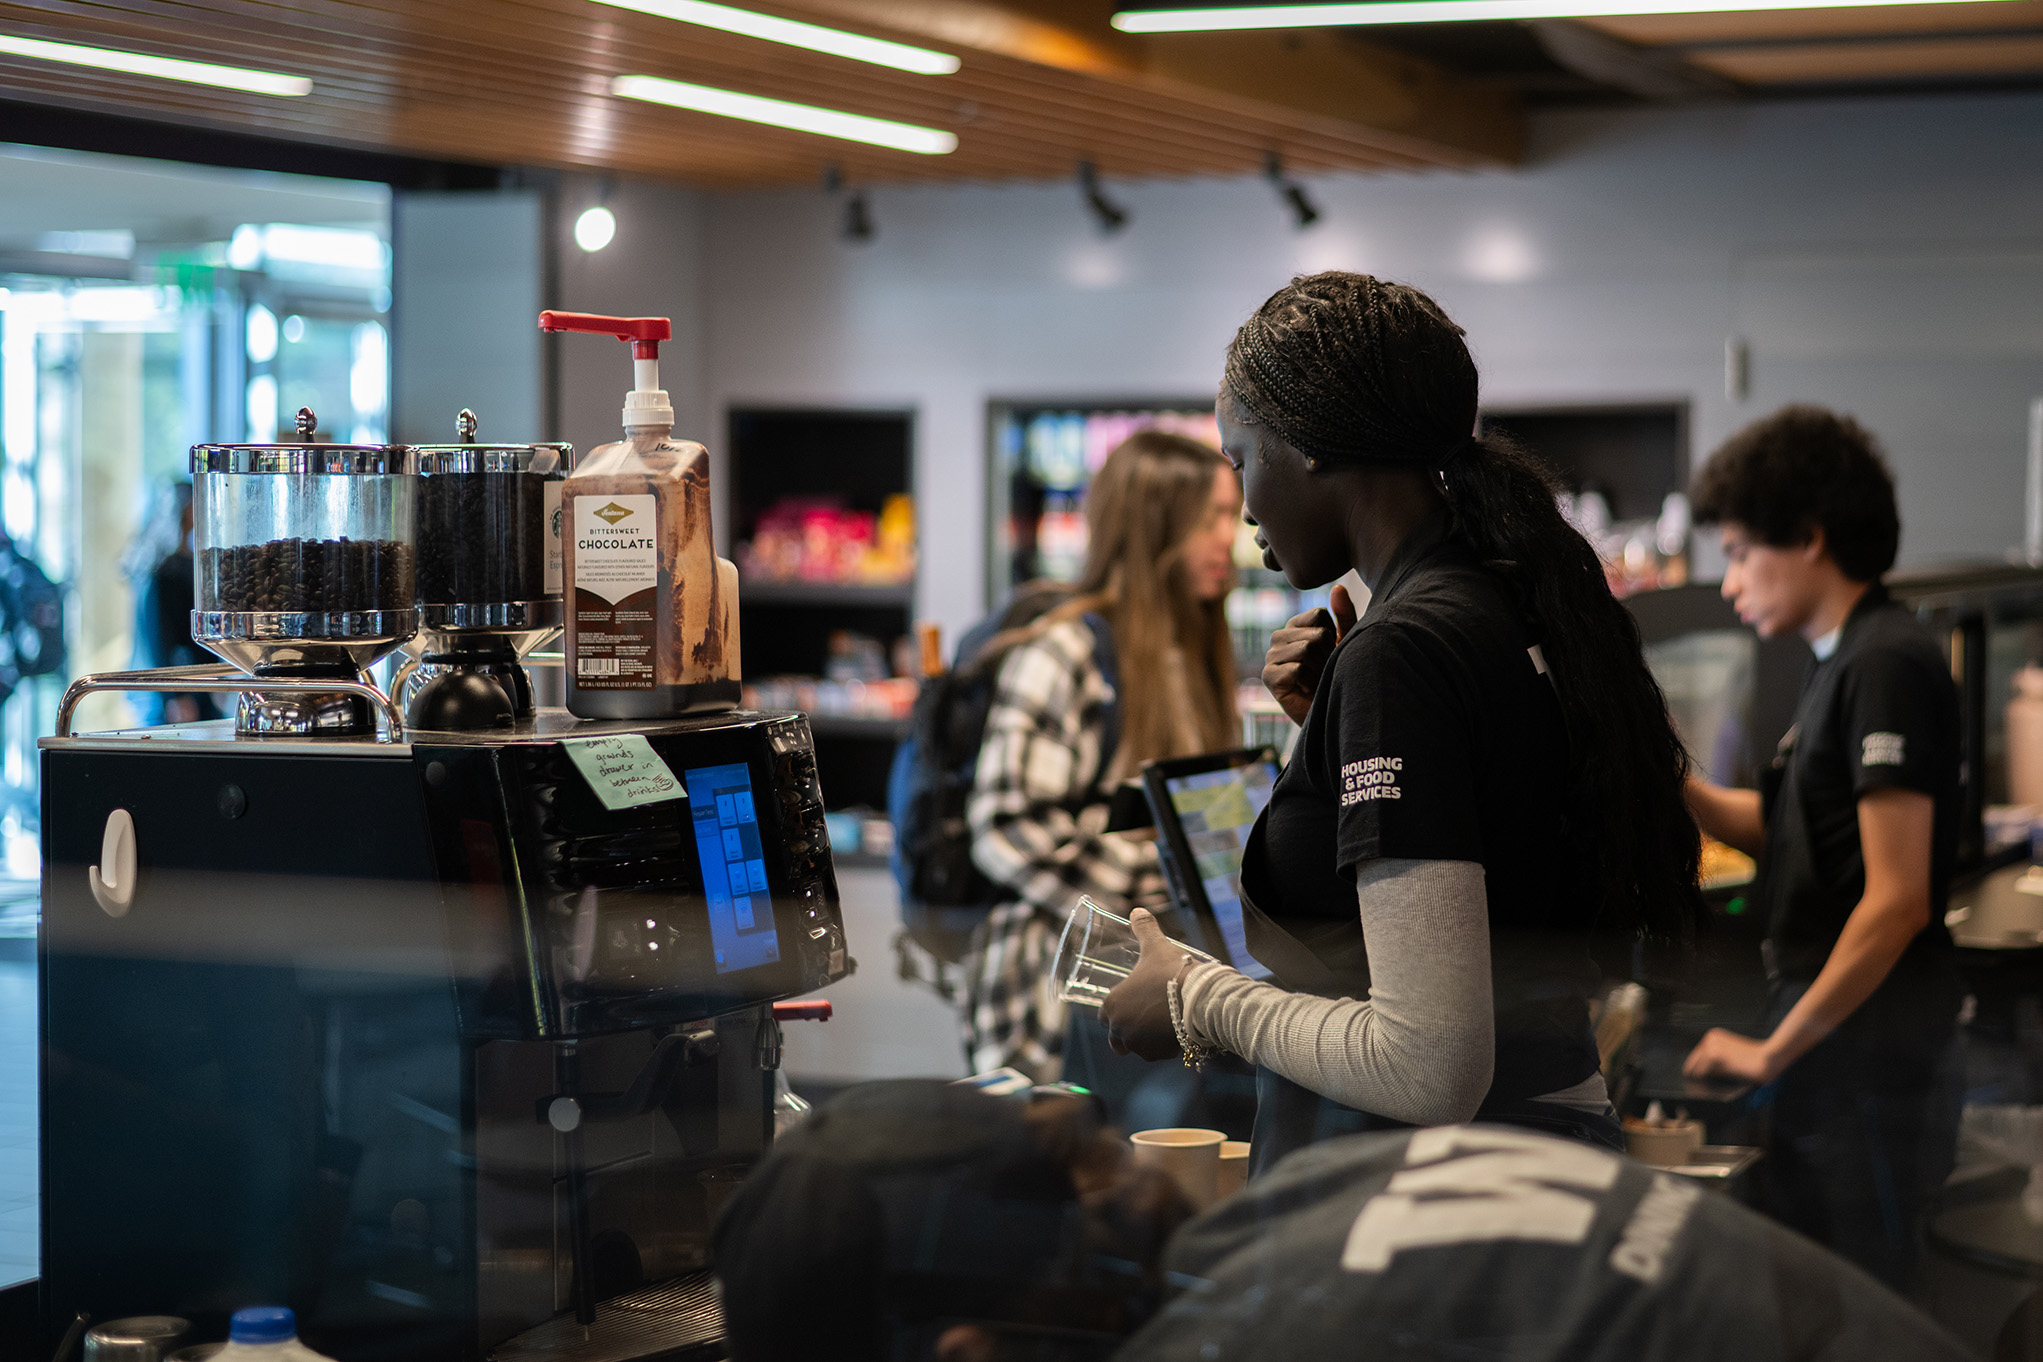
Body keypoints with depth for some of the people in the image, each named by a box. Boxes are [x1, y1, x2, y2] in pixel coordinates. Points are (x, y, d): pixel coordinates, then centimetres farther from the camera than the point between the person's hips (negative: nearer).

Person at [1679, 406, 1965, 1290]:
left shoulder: (1888, 664, -16)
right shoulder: (1841, 662, 14)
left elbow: (1896, 900, -21)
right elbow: (1788, 831, 19)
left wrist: (1775, 1050, -16)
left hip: (1867, 1051, -10)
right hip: (1829, 1047, 10)